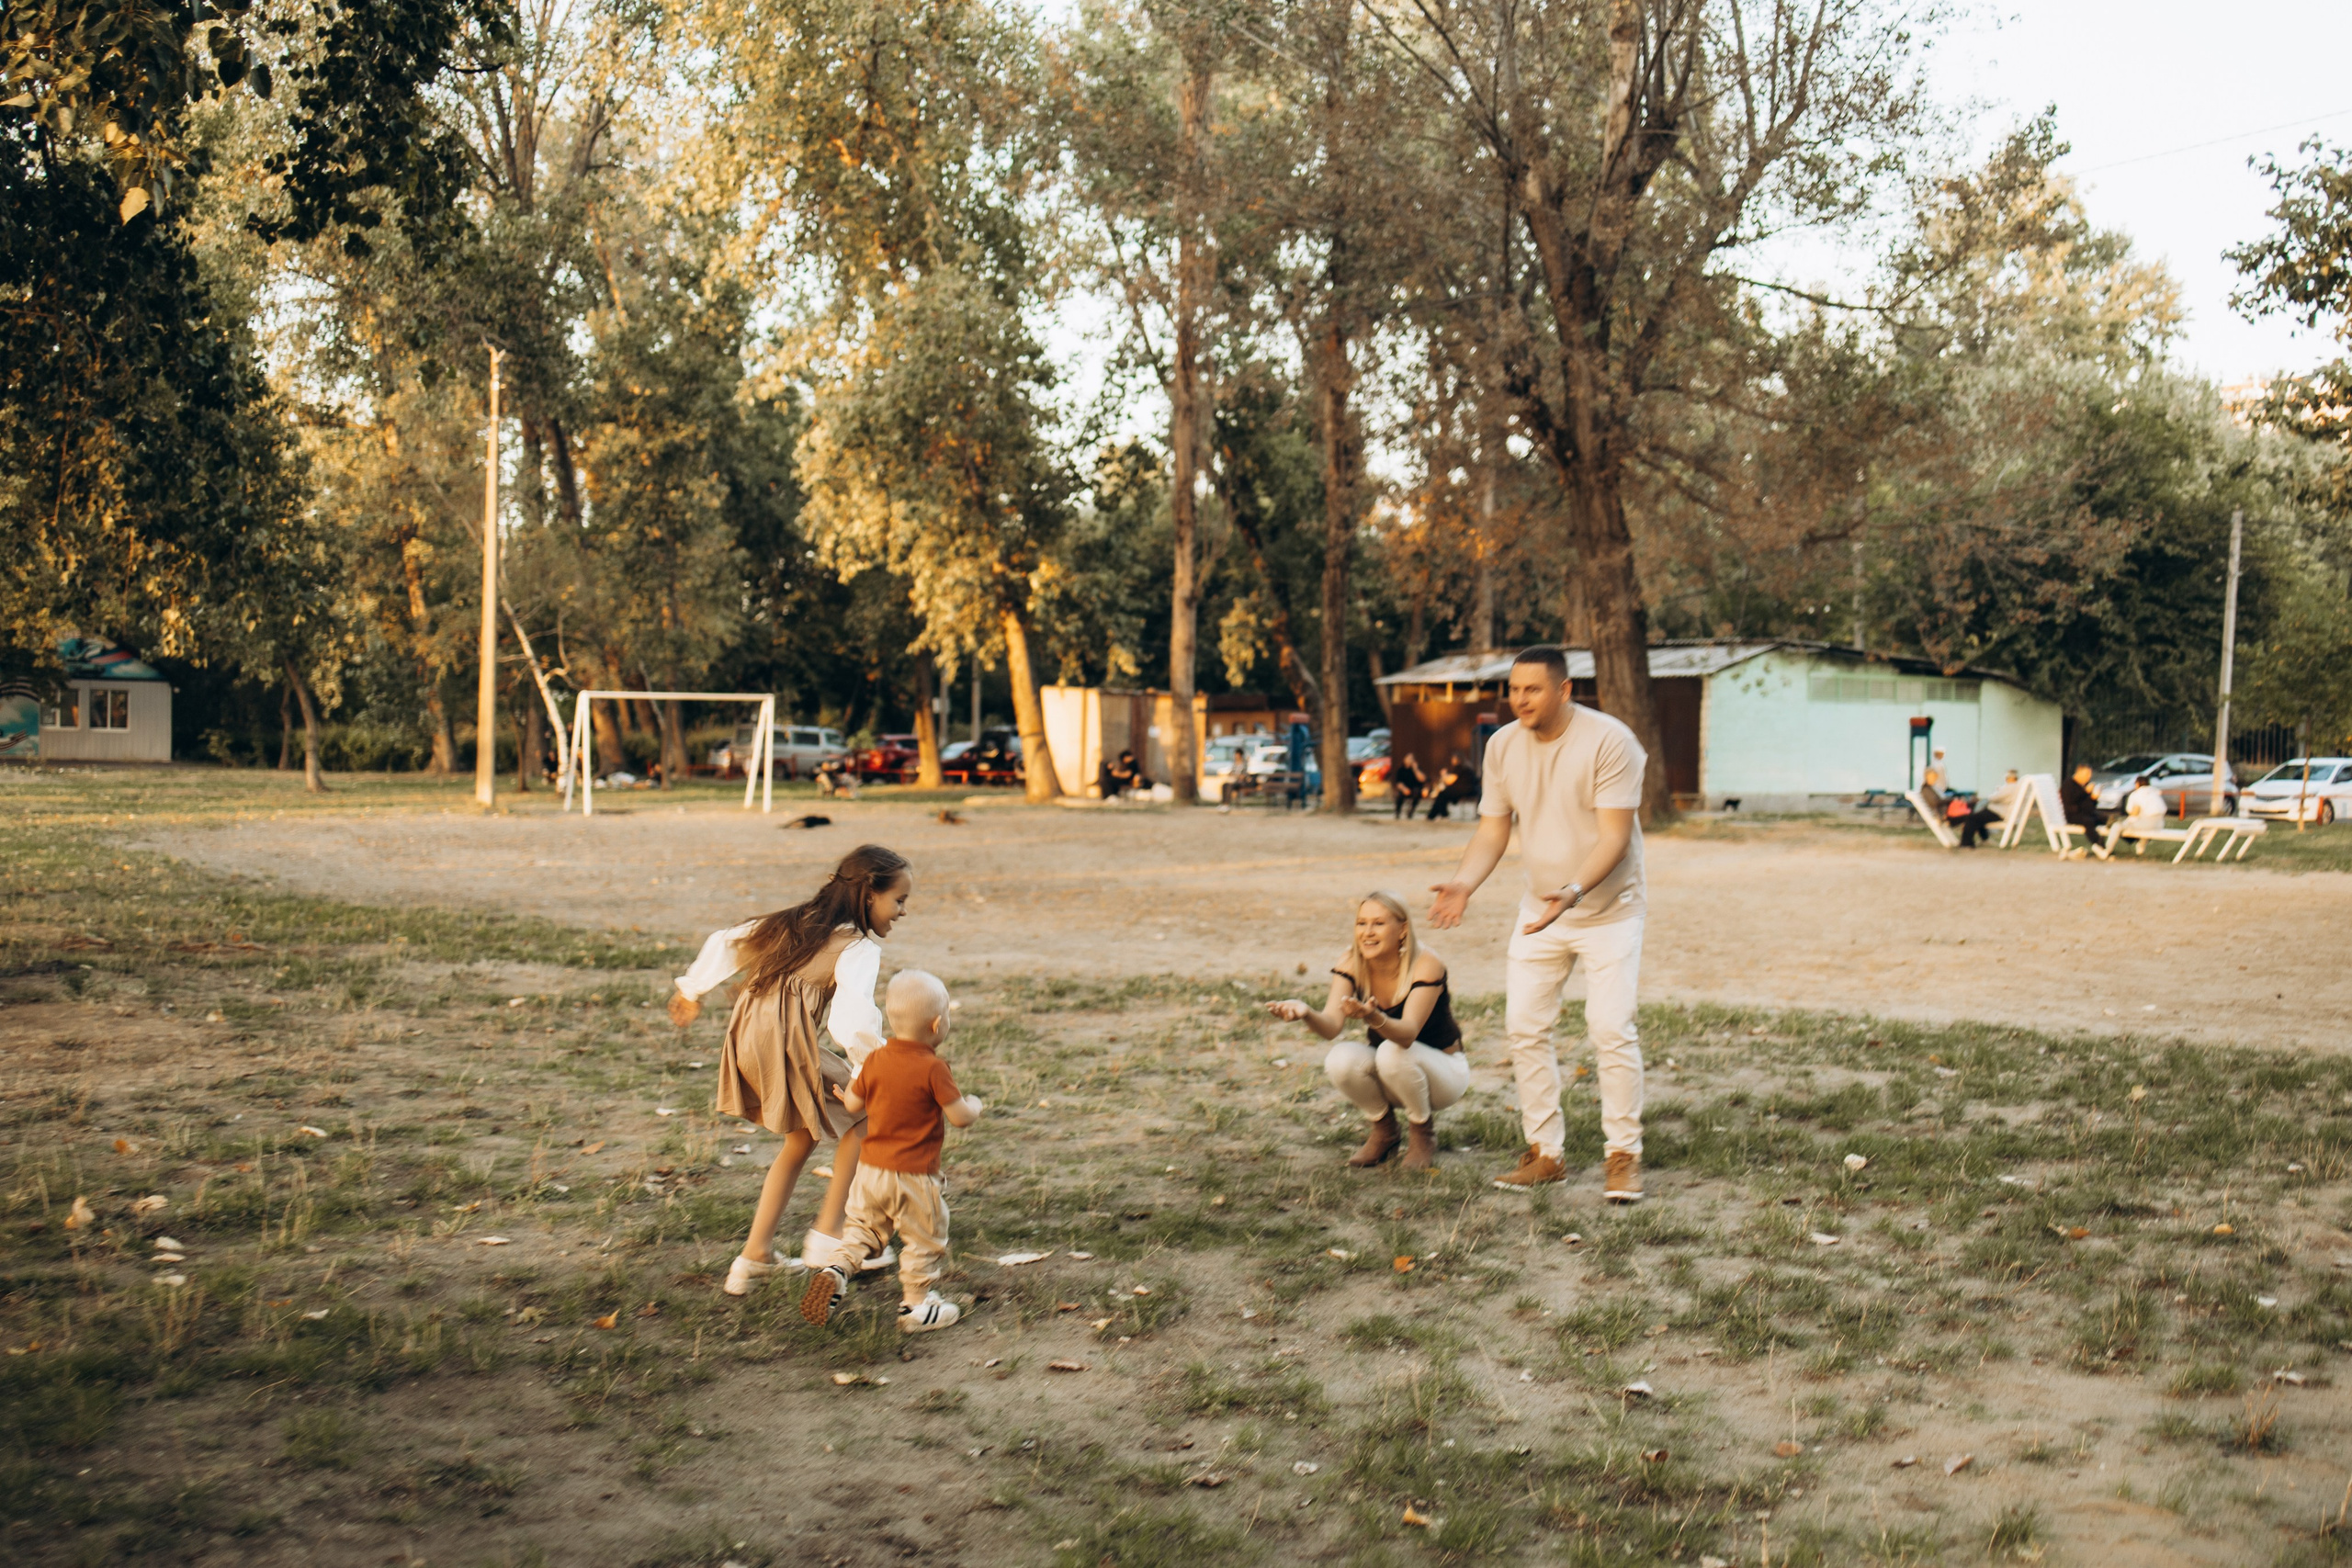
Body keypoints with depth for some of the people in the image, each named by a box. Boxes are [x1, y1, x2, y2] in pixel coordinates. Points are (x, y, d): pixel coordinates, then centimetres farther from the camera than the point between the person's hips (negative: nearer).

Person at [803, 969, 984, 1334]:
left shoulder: (876, 1060, -1)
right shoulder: (933, 1069, -18)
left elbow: (851, 1105, 6)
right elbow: (960, 1116, -16)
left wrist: (855, 1078, 25)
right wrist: (974, 1105, 5)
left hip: (871, 1167, 5)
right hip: (913, 1174, -5)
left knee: (863, 1228, 21)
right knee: (925, 1240, 11)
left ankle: (835, 1271, -2)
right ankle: (916, 1307, 19)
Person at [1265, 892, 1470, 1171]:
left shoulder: (1426, 965, -25)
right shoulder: (1351, 964, -12)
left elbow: (1408, 1033, -39)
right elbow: (1331, 1026, -26)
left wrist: (1374, 1018, -60)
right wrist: (1305, 1013, -49)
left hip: (1441, 1069, -4)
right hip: (1389, 1075, 4)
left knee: (1392, 1052, -35)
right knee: (1341, 1060, -28)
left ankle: (1423, 1131, -7)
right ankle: (1383, 1129, 1)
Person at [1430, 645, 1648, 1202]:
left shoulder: (1609, 741, -21)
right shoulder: (1503, 745, -4)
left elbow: (1615, 835, -25)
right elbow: (1493, 829, 0)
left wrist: (1573, 892, -41)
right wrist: (1464, 883, -19)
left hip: (1608, 908, -5)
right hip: (1539, 906, 5)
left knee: (1612, 1028, -11)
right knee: (1524, 1026, 3)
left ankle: (1623, 1157, 2)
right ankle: (1546, 1154, 15)